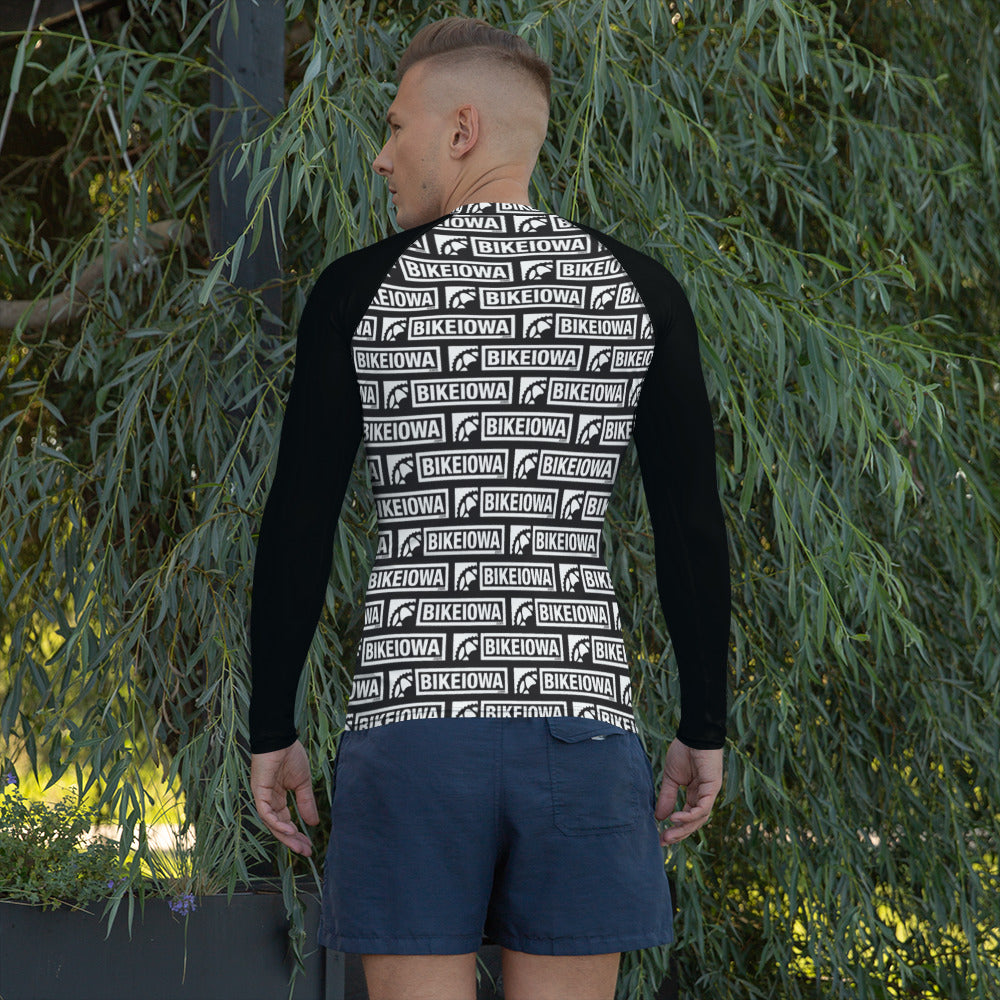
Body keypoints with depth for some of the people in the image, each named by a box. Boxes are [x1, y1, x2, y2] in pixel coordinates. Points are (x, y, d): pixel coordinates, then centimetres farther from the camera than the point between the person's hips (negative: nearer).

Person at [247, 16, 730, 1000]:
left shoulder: (358, 289, -1)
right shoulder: (639, 289, 3)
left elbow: (296, 529, -3)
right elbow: (693, 527, 1)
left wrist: (270, 732, 6)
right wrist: (704, 729, 10)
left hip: (413, 715, -1)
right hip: (579, 716, 2)